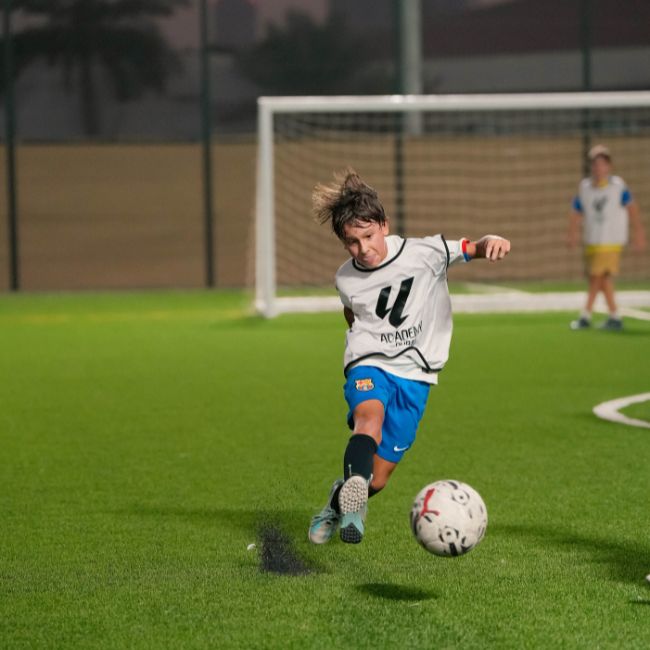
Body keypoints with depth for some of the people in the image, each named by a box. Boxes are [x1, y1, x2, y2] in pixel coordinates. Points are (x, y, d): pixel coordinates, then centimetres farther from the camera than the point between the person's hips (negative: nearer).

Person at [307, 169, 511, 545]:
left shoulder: (424, 254, -10)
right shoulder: (347, 279, 1)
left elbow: (472, 249, -15)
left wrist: (491, 242, -36)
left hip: (414, 375, -1)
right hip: (368, 366, 1)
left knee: (379, 477, -1)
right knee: (370, 415, -36)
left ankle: (342, 504, 30)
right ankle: (353, 484, -59)